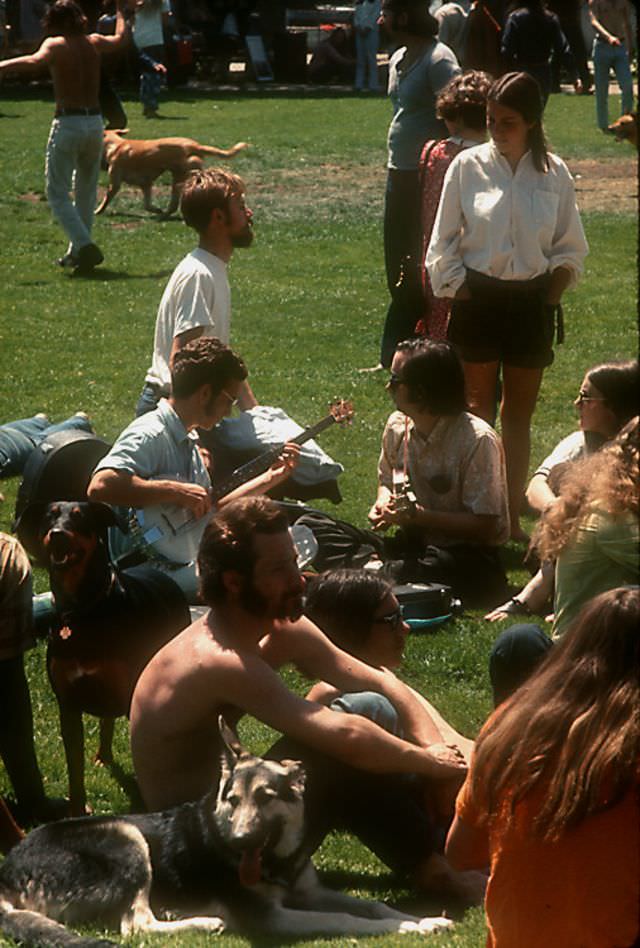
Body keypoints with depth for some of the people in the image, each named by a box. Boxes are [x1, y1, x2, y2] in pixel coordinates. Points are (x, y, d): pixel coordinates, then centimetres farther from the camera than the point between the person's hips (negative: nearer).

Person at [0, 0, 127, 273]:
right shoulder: (94, 42, 9)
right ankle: (77, 252, 23)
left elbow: (36, 59, -29)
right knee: (86, 192, 18)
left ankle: (84, 246, -19)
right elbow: (119, 37, 31)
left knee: (58, 194, -2)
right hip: (95, 122, 6)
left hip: (68, 124, -6)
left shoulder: (55, 44, -7)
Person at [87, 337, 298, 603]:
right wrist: (176, 491, -27)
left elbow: (211, 509, 23)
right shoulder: (150, 434, -16)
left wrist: (270, 478, 18)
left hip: (186, 567, 10)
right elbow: (100, 487, -33)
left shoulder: (186, 444, 16)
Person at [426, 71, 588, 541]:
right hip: (479, 297, -1)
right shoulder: (468, 166, -5)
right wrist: (460, 293, -6)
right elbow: (442, 246, -1)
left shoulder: (554, 172, -2)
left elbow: (571, 248, 6)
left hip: (531, 302, 2)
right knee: (478, 409, 4)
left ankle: (512, 515, 16)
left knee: (520, 413, 9)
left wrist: (551, 299, -3)